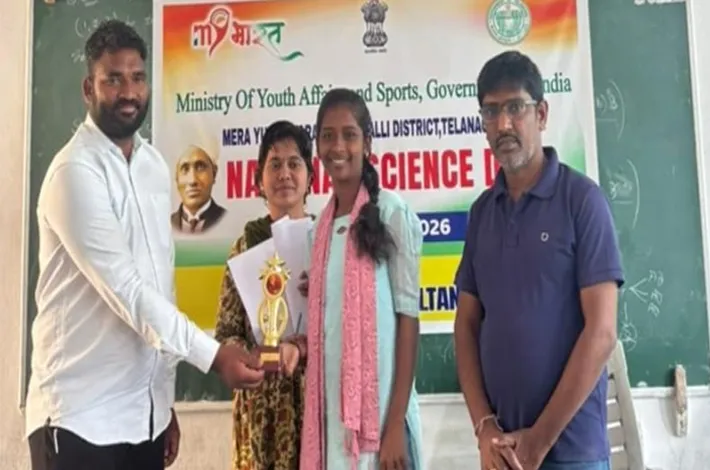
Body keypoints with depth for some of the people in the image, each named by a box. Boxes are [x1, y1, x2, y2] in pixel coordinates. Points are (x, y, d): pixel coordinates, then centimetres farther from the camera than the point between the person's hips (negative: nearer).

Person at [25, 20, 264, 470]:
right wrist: (213, 354, -23)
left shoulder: (155, 166, 9)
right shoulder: (75, 171, -14)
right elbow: (124, 288, -20)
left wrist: (166, 396, 12)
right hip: (81, 412, -6)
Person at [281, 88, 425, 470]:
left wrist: (396, 425, -13)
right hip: (330, 408, 5)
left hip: (378, 406, -5)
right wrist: (297, 347, -4)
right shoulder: (320, 227, 10)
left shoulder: (391, 213, -6)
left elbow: (408, 318, -9)